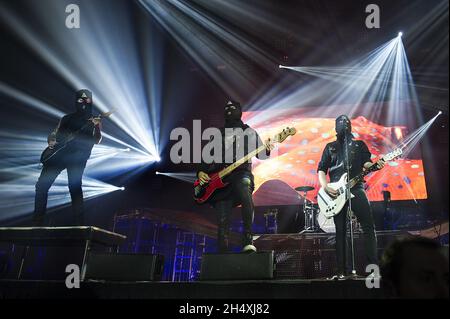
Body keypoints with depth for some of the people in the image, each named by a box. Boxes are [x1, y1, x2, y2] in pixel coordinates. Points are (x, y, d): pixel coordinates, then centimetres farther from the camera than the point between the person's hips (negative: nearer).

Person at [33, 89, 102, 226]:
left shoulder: (94, 120, 12)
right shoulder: (67, 118, 20)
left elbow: (96, 141, -1)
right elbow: (54, 133, 23)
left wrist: (96, 127, -20)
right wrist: (51, 141, 0)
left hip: (78, 156, -3)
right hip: (59, 153, 4)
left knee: (75, 187, -15)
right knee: (42, 184, -4)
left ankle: (80, 223, -9)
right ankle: (37, 221, 3)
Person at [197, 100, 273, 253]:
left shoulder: (249, 132, 18)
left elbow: (260, 155, 12)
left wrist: (267, 150, -11)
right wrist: (201, 172, 5)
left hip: (241, 173, -3)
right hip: (220, 178, 3)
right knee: (222, 220, -8)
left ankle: (248, 241, -39)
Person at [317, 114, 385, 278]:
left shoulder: (359, 144, 18)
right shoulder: (330, 147, 17)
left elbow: (366, 163, 6)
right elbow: (321, 169, 12)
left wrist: (375, 166, -18)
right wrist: (325, 187, -5)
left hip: (356, 188, 0)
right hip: (337, 192, 0)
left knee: (368, 226, -11)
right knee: (340, 231, 0)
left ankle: (374, 265, -9)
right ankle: (342, 270, 2)